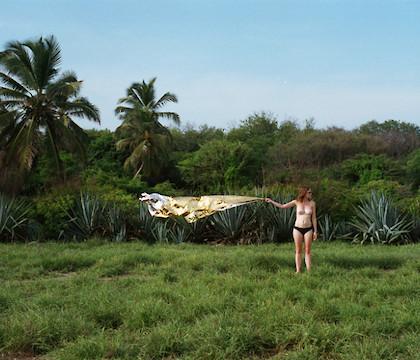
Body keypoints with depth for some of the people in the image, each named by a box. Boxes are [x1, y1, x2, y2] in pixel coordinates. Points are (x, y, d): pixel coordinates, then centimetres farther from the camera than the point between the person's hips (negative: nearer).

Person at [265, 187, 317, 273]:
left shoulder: (312, 203, 1)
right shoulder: (297, 202, 0)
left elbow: (314, 218, 5)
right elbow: (282, 206, 7)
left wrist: (315, 231, 2)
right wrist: (271, 201, 2)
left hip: (308, 229, 0)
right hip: (297, 229, 0)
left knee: (307, 251, 2)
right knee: (298, 251, 4)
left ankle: (308, 271, 5)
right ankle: (298, 271, 8)